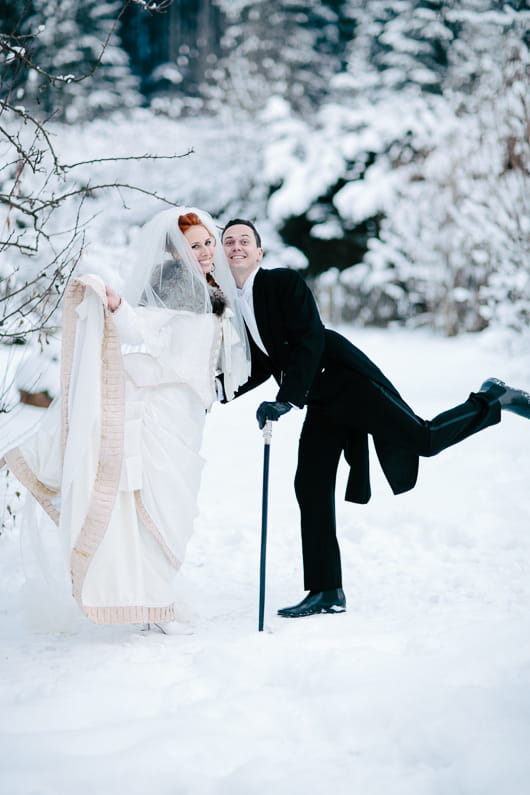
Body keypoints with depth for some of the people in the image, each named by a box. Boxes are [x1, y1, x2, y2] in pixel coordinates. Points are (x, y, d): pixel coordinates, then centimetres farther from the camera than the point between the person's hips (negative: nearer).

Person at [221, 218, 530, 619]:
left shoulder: (284, 282, -11)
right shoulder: (231, 307, 9)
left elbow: (310, 341, -19)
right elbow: (260, 366, 16)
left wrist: (284, 401, -26)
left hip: (347, 380, -7)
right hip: (321, 405, 7)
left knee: (425, 439, -12)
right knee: (311, 487, 0)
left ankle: (491, 401, 15)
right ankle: (327, 592, 5)